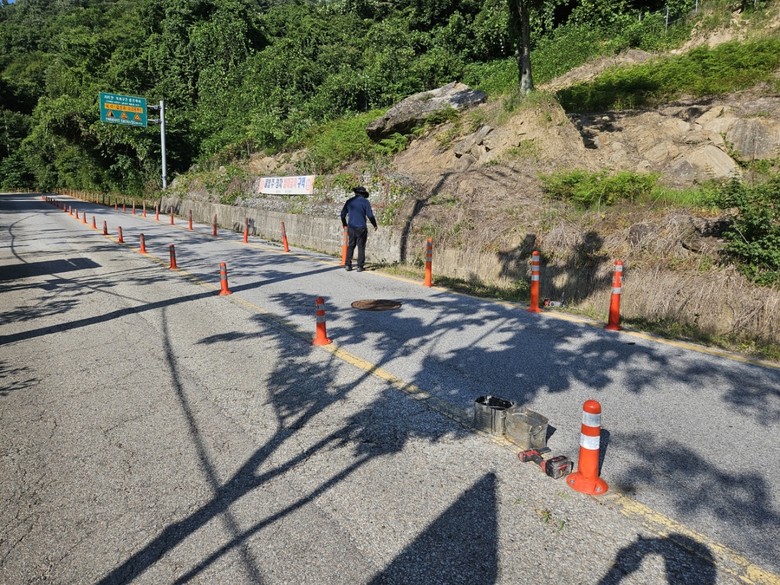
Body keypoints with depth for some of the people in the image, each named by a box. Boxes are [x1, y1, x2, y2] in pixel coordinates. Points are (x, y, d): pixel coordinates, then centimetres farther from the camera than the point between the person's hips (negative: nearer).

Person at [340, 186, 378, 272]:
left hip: (351, 227, 3)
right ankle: (360, 266, 3)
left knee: (350, 246, 11)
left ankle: (348, 265, 8)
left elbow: (343, 214, 12)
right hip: (361, 227, -3)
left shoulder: (349, 201, 7)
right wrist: (375, 225, 8)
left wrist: (345, 224, 27)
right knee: (361, 247, 4)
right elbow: (370, 215, -7)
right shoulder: (365, 201, -4)